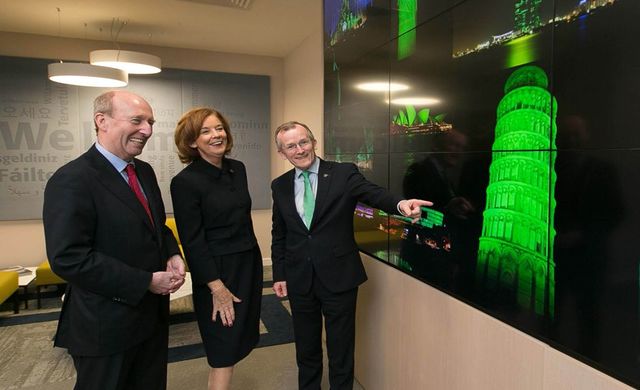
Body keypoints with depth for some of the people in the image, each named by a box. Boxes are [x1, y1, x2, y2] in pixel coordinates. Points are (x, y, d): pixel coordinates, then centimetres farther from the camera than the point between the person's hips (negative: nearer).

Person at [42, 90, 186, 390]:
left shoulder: (144, 172, 5)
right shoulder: (72, 181, -20)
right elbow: (68, 259, -25)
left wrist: (172, 255, -5)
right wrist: (146, 282, -23)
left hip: (152, 314, 7)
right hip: (106, 326, -7)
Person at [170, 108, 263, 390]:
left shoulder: (238, 169, 4)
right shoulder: (185, 181, -16)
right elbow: (193, 241, -16)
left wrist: (252, 256, 15)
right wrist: (217, 287, -16)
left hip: (249, 263, 7)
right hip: (217, 271, -7)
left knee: (238, 342, 20)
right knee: (225, 354, 4)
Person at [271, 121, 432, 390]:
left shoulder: (344, 174, -7)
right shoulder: (280, 186, 4)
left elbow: (374, 194, -20)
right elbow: (279, 235, 9)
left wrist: (400, 204, -41)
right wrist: (279, 274, 7)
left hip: (339, 277, -3)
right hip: (299, 280, 3)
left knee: (341, 349, 14)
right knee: (306, 348, 21)